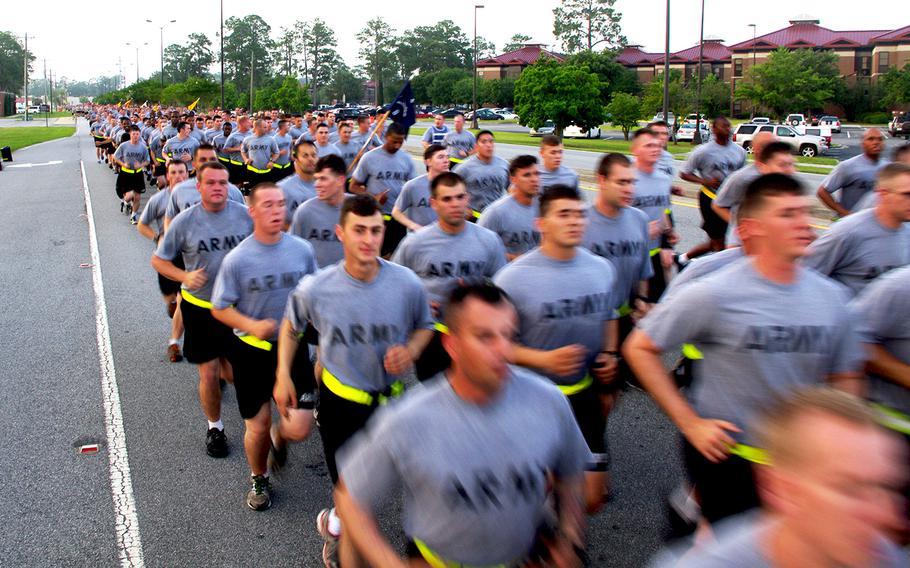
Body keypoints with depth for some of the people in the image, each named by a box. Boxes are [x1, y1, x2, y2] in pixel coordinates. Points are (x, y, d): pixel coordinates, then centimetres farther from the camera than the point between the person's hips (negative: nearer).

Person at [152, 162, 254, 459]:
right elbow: (158, 260, -1)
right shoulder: (184, 221, -10)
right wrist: (184, 276, -18)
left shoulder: (246, 215, -7)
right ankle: (214, 427, 28)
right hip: (201, 308, -1)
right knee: (209, 373, 6)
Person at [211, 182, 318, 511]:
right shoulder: (237, 259, -13)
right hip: (251, 351, -1)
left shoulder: (302, 250, -6)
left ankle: (278, 437, 31)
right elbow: (220, 309, -6)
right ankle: (259, 479, 39)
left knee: (299, 429, -7)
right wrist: (253, 325, -22)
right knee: (257, 428, 8)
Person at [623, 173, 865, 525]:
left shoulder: (831, 296, -2)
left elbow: (845, 376, 10)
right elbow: (639, 348, -12)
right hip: (725, 455, -4)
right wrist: (689, 422, -14)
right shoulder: (715, 294, -16)